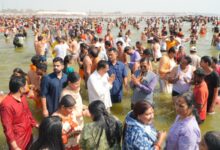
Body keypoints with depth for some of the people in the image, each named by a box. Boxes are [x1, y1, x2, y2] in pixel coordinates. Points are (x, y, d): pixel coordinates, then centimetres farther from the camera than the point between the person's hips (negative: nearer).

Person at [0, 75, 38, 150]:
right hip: (18, 140, -7)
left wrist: (35, 124, 16)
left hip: (28, 134, 7)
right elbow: (8, 129, -23)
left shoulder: (22, 97, -4)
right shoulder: (6, 105, -27)